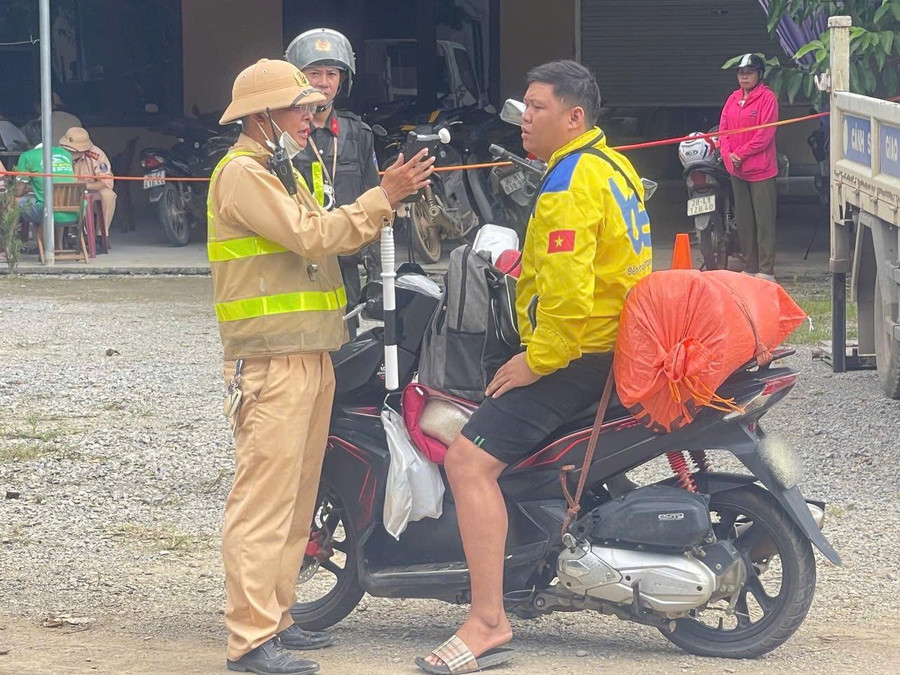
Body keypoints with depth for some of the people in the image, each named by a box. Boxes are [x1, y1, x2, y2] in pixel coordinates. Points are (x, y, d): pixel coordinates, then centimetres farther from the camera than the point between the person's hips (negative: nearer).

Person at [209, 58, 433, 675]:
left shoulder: (281, 172, 22)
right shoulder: (242, 172, -10)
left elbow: (335, 237, 17)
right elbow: (310, 236, -19)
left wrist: (390, 199, 4)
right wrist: (382, 198, -16)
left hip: (309, 355, 10)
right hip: (271, 360, -10)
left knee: (296, 495, 13)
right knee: (264, 497, -13)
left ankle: (274, 618, 19)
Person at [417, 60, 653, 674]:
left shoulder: (570, 181, -19)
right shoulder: (610, 165, 14)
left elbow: (567, 289, -27)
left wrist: (537, 361, -19)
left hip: (574, 356, -11)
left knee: (469, 459, -20)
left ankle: (488, 623, -23)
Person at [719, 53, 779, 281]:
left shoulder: (767, 98, -7)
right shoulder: (733, 99, 14)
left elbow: (765, 134, -13)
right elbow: (724, 130, 11)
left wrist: (740, 154, -14)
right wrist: (728, 155, -6)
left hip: (761, 169, -7)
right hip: (737, 170, 7)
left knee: (764, 220, -6)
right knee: (743, 221, 11)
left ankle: (766, 270, -6)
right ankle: (750, 267, 19)